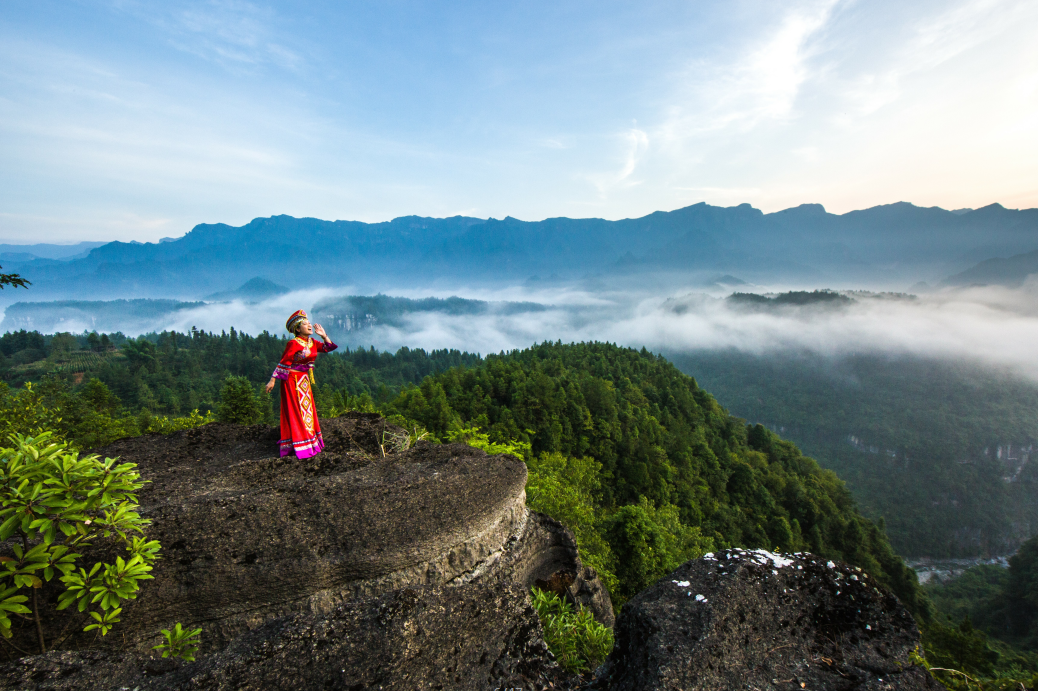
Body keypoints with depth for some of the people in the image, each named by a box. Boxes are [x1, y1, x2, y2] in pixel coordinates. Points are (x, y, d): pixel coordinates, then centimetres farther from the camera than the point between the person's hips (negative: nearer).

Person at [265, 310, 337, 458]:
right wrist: (272, 380, -17)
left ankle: (311, 442, 26)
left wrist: (323, 335, -3)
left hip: (305, 380, 8)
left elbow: (329, 348, 10)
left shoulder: (313, 343, 6)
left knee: (307, 410, 14)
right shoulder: (294, 344, -15)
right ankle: (299, 447, 3)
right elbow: (283, 363, -16)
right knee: (295, 411, -3)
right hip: (292, 380, -8)